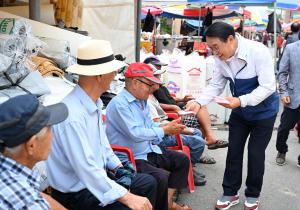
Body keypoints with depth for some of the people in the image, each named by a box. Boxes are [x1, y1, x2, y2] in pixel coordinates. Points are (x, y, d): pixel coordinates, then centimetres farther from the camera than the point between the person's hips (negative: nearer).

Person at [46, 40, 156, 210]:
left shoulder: (95, 103, -1)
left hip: (97, 175, 9)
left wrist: (119, 168, 4)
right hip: (76, 193, -9)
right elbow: (87, 169, -30)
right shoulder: (73, 116, -30)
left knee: (148, 182, 15)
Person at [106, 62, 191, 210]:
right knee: (161, 177, -30)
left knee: (182, 160, 11)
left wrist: (168, 126, -1)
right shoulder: (119, 104, -21)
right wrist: (164, 130, -18)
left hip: (148, 151, 10)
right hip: (130, 159, -10)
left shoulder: (142, 101, 8)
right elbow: (135, 133, -27)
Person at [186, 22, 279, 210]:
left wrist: (241, 101, -41)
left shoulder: (258, 52, -30)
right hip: (240, 110, 5)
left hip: (263, 110, -5)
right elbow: (215, 85, -7)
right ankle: (230, 193, 23)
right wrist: (198, 102, -24)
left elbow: (268, 87, -31)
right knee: (234, 151, 8)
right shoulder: (221, 58, -13)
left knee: (255, 153, 4)